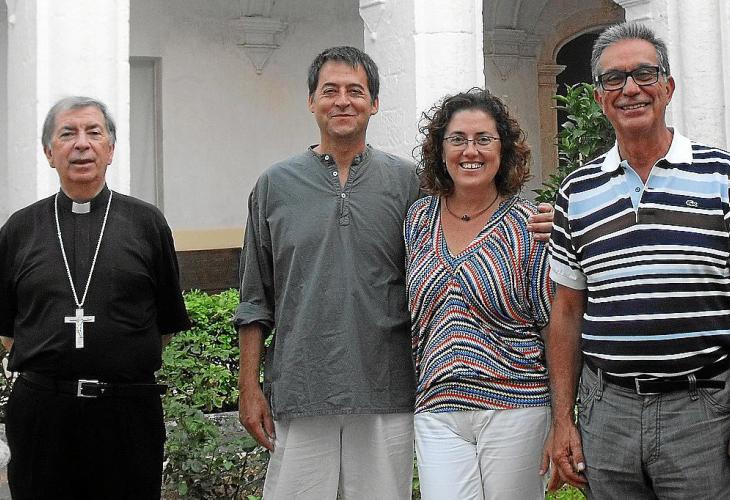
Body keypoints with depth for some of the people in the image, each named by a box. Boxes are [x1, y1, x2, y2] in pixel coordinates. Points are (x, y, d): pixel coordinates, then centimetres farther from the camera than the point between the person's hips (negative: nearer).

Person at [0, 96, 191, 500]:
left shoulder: (147, 223, 6)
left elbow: (166, 324, 8)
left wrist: (127, 367, 4)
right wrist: (51, 364, 5)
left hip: (128, 411, -1)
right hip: (40, 412, 1)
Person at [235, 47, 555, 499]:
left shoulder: (406, 182, 6)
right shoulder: (276, 185, 7)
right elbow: (256, 301, 9)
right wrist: (250, 388, 4)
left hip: (387, 394, 0)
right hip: (299, 394, 0)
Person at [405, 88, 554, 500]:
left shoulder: (528, 224, -3)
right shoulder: (419, 219, 8)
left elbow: (553, 322, -2)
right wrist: (414, 388, 15)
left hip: (515, 407, -2)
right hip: (437, 411, 3)